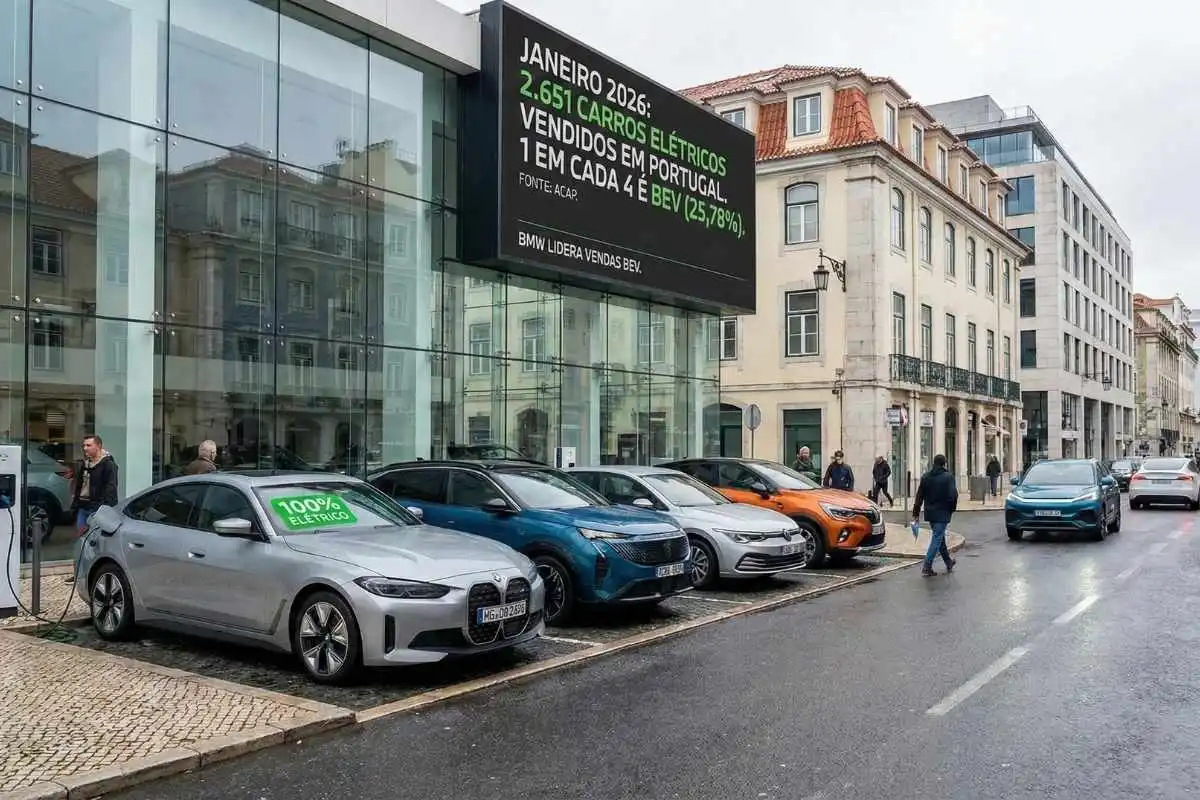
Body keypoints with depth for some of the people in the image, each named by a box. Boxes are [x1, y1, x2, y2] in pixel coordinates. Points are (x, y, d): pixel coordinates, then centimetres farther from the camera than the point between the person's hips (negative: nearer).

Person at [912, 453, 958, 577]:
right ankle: (927, 567, -10)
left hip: (930, 513, 6)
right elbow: (953, 496, -15)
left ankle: (948, 562, 33)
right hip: (942, 513, -5)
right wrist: (952, 509, 2)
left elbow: (919, 497, 4)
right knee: (937, 539, -3)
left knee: (940, 537, 19)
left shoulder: (926, 477, 4)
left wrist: (916, 514, 7)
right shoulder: (948, 477, -10)